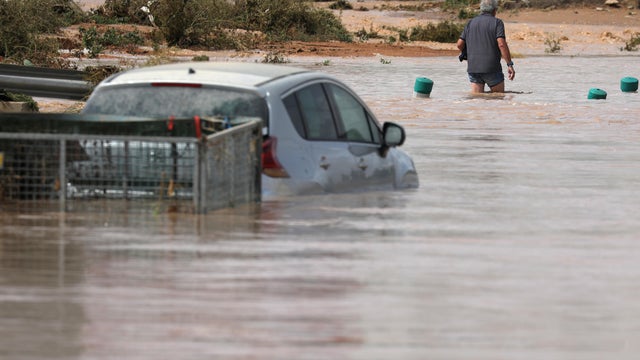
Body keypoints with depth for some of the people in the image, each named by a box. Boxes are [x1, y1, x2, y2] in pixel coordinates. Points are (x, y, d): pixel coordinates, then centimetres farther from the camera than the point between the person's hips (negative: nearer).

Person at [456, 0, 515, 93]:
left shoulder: (470, 23, 11)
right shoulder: (497, 23, -3)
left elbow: (460, 44, 8)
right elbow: (501, 44, -15)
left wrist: (465, 53, 30)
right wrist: (510, 65, -15)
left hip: (473, 67, 4)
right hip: (491, 68, -4)